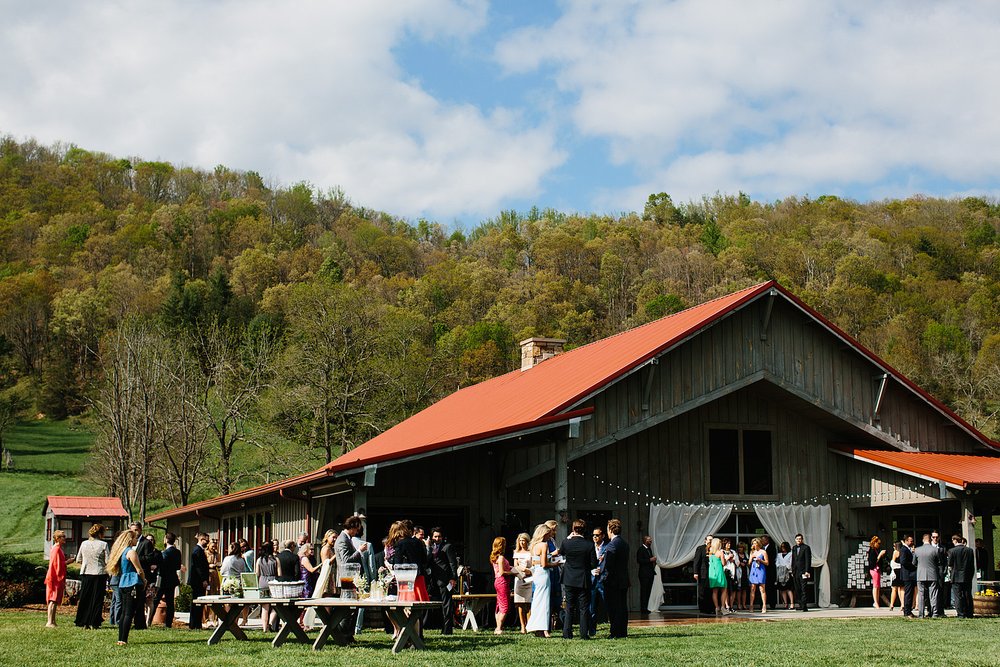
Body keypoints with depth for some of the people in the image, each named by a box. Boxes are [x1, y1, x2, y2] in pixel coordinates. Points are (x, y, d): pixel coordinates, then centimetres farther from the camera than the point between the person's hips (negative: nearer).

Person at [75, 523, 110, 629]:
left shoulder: (84, 544, 2)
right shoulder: (103, 544, -10)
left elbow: (78, 560, 8)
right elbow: (107, 561, -11)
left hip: (85, 574, 4)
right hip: (99, 574, -4)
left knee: (84, 598, 12)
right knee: (97, 599, 4)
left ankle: (82, 622, 13)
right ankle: (94, 623, 3)